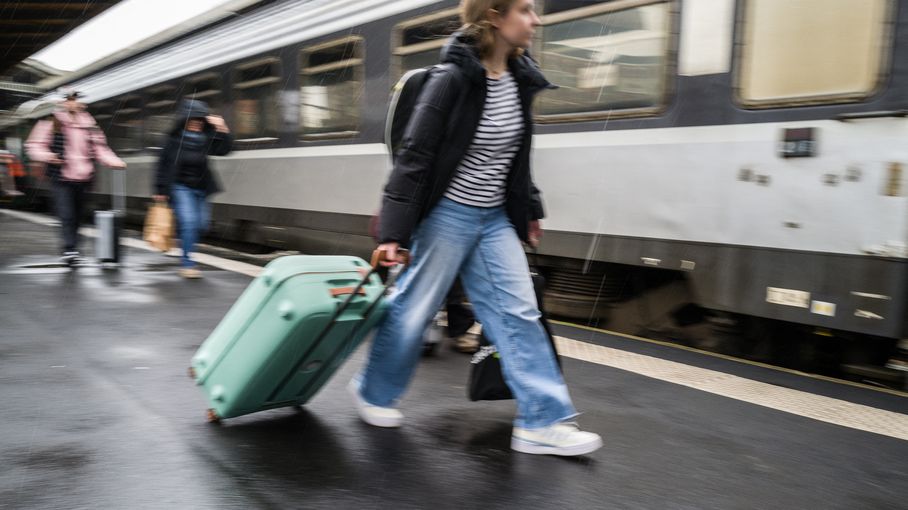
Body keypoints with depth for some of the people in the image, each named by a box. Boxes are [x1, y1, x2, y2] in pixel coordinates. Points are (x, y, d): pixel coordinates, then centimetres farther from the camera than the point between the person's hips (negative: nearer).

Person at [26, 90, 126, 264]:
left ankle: (71, 249, 22)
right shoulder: (52, 122, 0)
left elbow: (99, 148, 16)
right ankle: (70, 249, -19)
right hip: (62, 178, -4)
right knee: (67, 215, -16)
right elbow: (34, 145, 1)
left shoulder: (89, 124, 11)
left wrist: (115, 162, 2)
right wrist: (46, 156, -20)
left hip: (83, 178, 4)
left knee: (77, 216, 10)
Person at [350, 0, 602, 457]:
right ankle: (372, 392, 32)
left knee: (518, 313, 3)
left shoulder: (519, 78, 4)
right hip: (448, 215, -7)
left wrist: (528, 210, 20)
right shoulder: (452, 78, -17)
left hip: (495, 219, 7)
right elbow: (414, 157, -18)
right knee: (413, 310, 7)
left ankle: (542, 422, 10)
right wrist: (394, 232, -21)